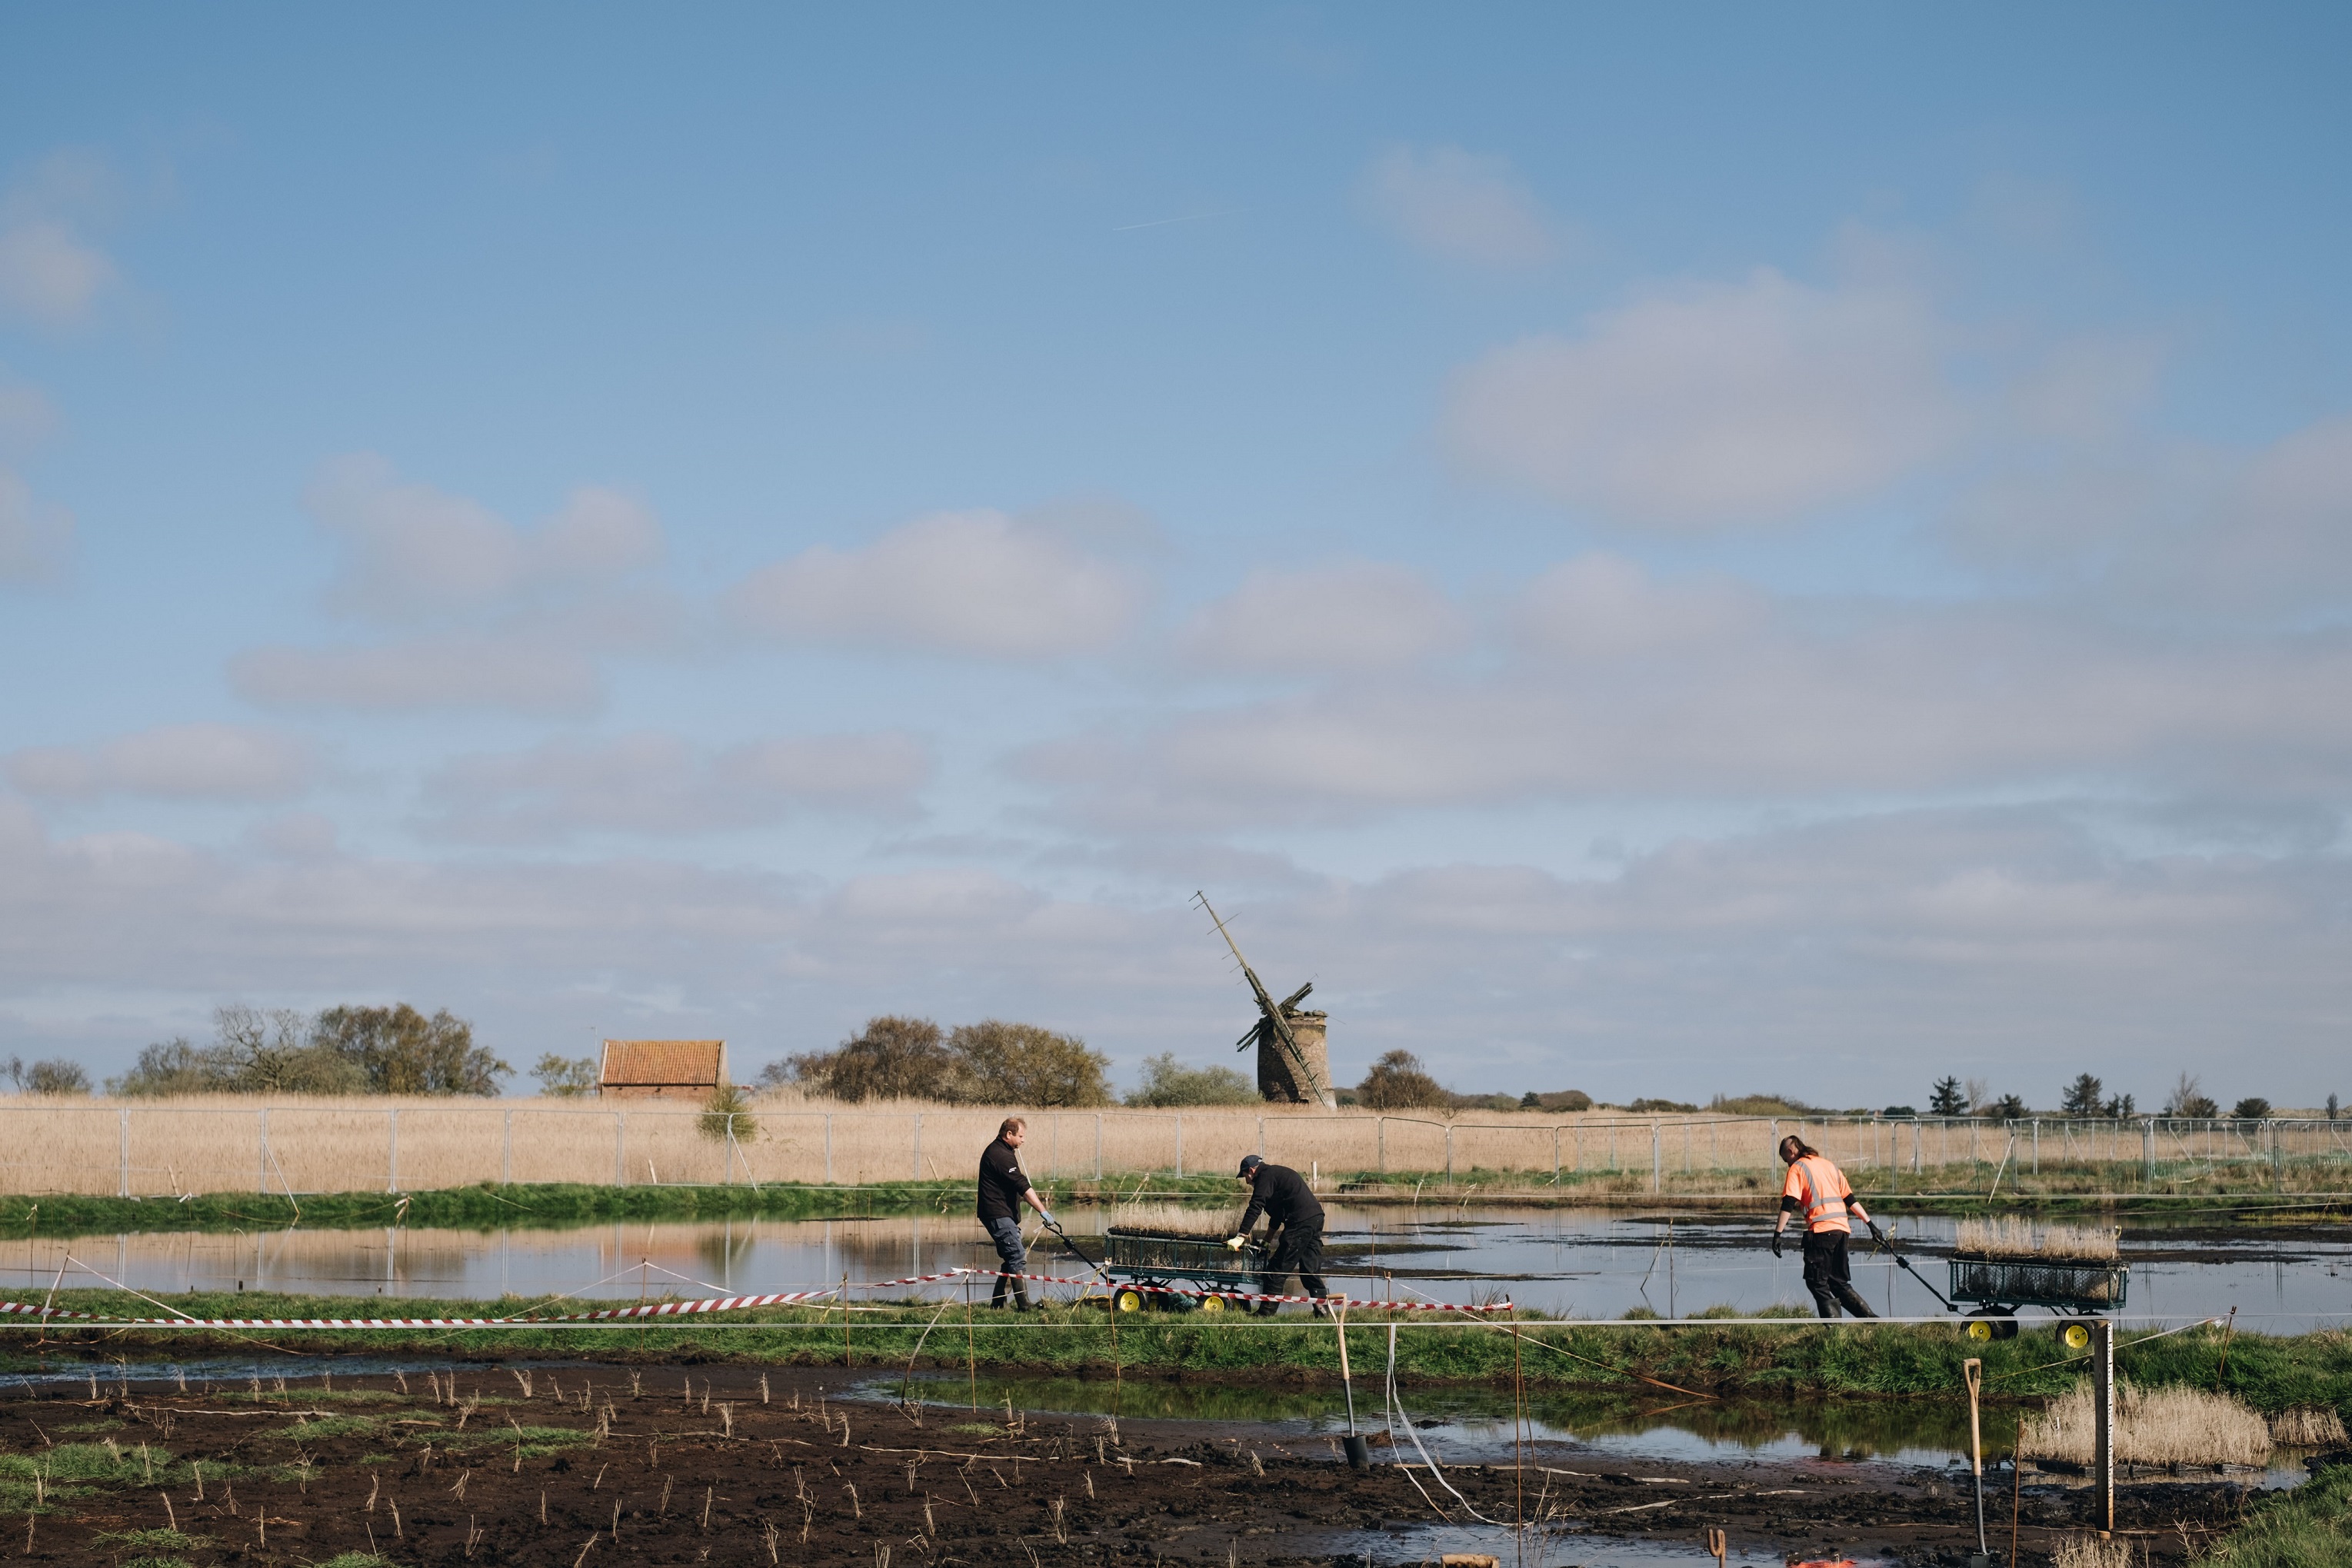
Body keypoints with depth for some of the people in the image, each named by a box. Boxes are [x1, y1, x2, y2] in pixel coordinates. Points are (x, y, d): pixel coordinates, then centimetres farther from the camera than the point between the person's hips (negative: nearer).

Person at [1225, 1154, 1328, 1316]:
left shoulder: (1265, 1177, -3)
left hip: (1300, 1223, -10)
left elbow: (1254, 1208, -13)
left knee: (1278, 1268, -3)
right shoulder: (1277, 1173, 28)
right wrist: (1267, 1240, 36)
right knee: (1311, 1269, 11)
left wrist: (1239, 1238, -15)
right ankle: (1322, 1310, 6)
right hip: (1316, 1219, 10)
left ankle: (1266, 1312, 0)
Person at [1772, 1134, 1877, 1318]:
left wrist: (1777, 1233, -11)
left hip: (1821, 1229, -7)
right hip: (1842, 1228, 7)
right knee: (1839, 1283, 15)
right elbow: (1850, 1199, 22)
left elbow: (1788, 1204, -9)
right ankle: (1870, 1318, 3)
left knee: (1817, 1282, 0)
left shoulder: (1797, 1168, 2)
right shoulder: (1829, 1165, 23)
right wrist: (1870, 1223, 24)